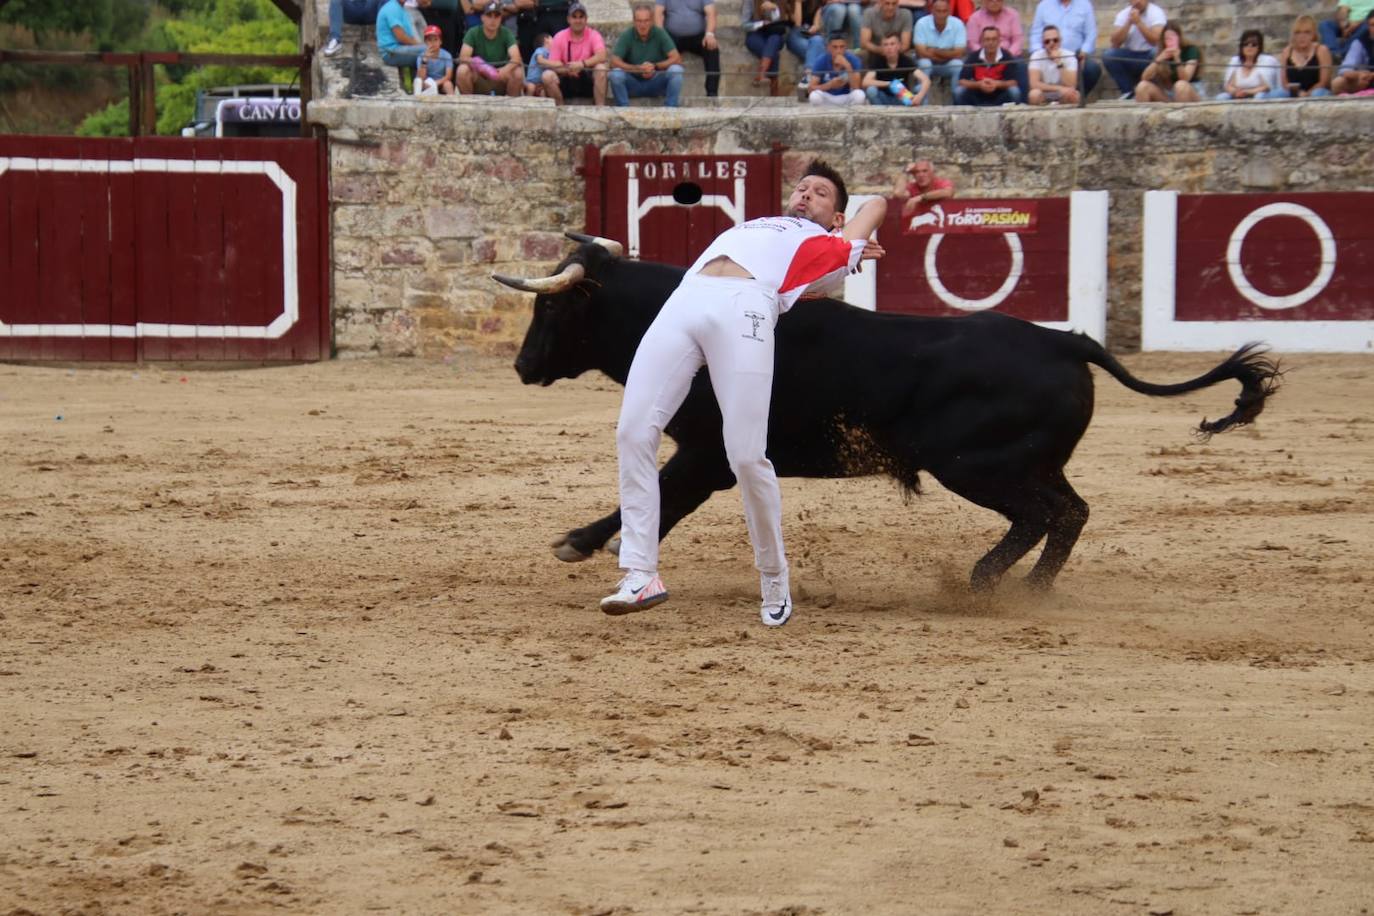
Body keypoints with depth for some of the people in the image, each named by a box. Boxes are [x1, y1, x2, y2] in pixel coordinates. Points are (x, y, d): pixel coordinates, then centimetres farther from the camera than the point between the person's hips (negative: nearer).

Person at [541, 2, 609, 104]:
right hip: (566, 82, 1)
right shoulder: (559, 37, -1)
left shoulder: (593, 35, -4)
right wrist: (568, 69, -26)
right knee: (548, 75, -26)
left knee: (600, 68, -30)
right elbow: (553, 64, -7)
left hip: (588, 81, -1)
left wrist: (582, 64, -32)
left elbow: (601, 57, -20)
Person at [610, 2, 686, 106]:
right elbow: (614, 62, -16)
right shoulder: (627, 36, -8)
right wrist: (638, 68, -29)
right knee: (616, 73, -30)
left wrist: (655, 66, -27)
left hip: (656, 84, 1)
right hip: (633, 84, -1)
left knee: (675, 70, -26)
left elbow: (676, 59, -12)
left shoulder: (660, 34, -6)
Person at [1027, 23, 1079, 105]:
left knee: (1074, 95, -34)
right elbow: (1034, 84, -21)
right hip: (1044, 98, -1)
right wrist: (1060, 89, -27)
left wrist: (1059, 63, -27)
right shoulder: (1037, 56, -9)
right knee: (1034, 94, -35)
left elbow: (1071, 86, -20)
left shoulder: (1069, 57, -9)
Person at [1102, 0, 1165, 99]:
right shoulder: (1123, 15, -1)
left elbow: (1156, 40, -25)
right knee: (1108, 54, -21)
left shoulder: (1156, 13, -10)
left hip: (1149, 59, -3)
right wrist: (1129, 23, -21)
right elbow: (1115, 43, -13)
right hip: (1130, 57, 3)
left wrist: (1138, 22, -29)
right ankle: (1128, 92, -10)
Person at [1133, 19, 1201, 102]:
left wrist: (1177, 58, -34)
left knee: (1181, 85, -37)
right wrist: (1158, 60, -23)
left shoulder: (1191, 50, -7)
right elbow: (1145, 78, -9)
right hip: (1168, 96, 4)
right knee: (1143, 86, -21)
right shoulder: (1162, 54, 3)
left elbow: (1185, 78, -21)